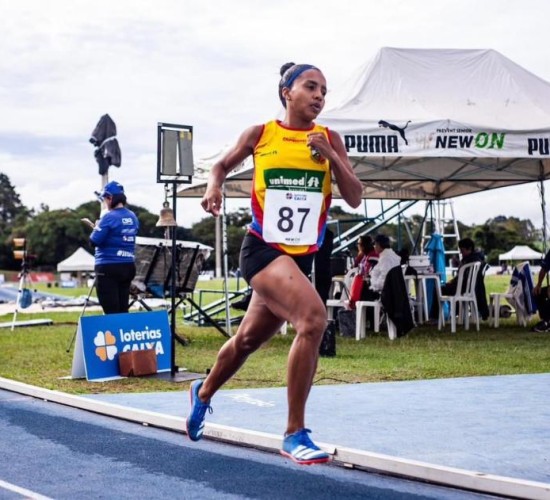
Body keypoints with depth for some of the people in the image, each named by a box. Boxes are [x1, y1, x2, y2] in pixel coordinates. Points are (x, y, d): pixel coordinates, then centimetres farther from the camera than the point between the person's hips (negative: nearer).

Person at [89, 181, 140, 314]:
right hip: (128, 266, 7)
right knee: (123, 309, 11)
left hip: (109, 267, -7)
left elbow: (94, 241, -15)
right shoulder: (133, 217, 9)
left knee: (111, 311, -5)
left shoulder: (109, 217, -13)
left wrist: (97, 228, 5)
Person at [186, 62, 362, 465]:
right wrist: (214, 186, -7)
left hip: (302, 256, 5)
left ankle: (203, 393, 51)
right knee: (313, 317, -28)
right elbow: (224, 165, 15)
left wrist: (331, 157, -13)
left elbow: (355, 199, -1)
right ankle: (295, 434, -18)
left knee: (250, 338, 20)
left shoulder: (330, 140, 5)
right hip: (263, 248, -5)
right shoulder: (260, 134, -1)